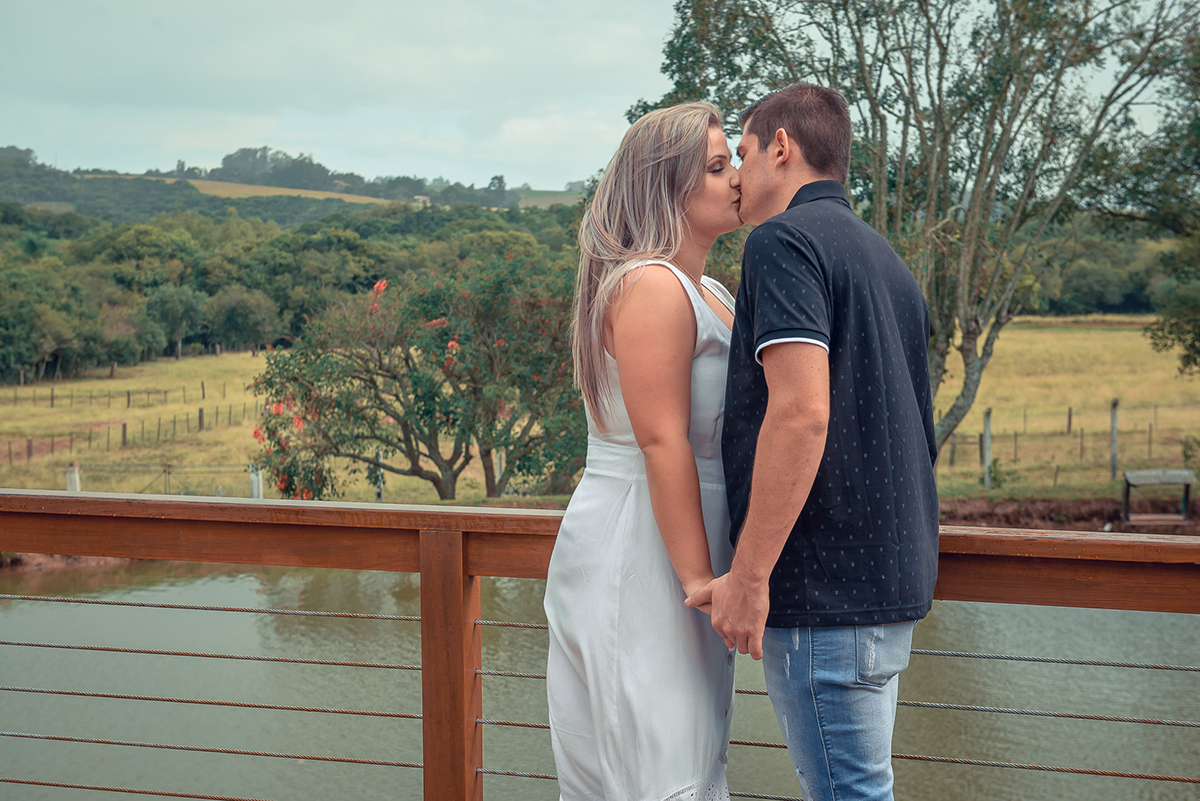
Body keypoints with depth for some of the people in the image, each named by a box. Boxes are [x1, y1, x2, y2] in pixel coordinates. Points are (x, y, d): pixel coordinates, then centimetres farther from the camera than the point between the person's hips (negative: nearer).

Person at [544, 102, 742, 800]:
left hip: (682, 549, 10)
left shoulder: (712, 293, 18)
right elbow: (662, 443, -20)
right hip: (640, 554, -10)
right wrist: (701, 579, -21)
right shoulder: (651, 286, -14)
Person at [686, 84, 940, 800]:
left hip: (826, 589, -9)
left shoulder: (786, 239, -9)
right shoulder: (887, 259, 19)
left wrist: (749, 575, -19)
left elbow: (801, 412, -22)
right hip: (894, 578, 9)